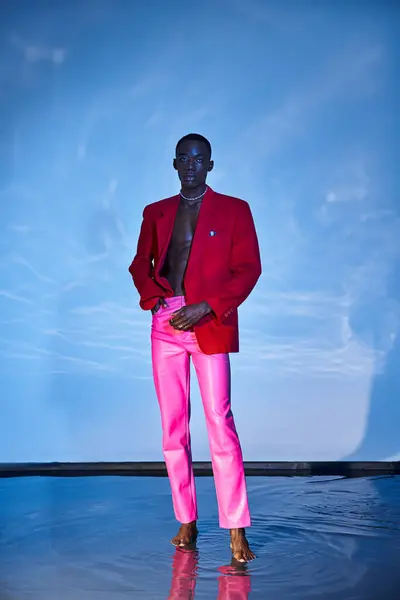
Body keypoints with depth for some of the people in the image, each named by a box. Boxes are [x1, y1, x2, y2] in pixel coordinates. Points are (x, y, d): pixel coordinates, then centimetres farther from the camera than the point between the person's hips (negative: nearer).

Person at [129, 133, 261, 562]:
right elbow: (141, 264, 18)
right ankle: (186, 521, 13)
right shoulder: (156, 213, 14)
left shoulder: (234, 210, 4)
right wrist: (155, 299, -3)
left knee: (220, 422, -10)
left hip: (209, 326, -4)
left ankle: (236, 530, -6)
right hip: (166, 325, 4)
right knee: (173, 427, 4)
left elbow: (248, 269, -2)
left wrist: (205, 308, -12)